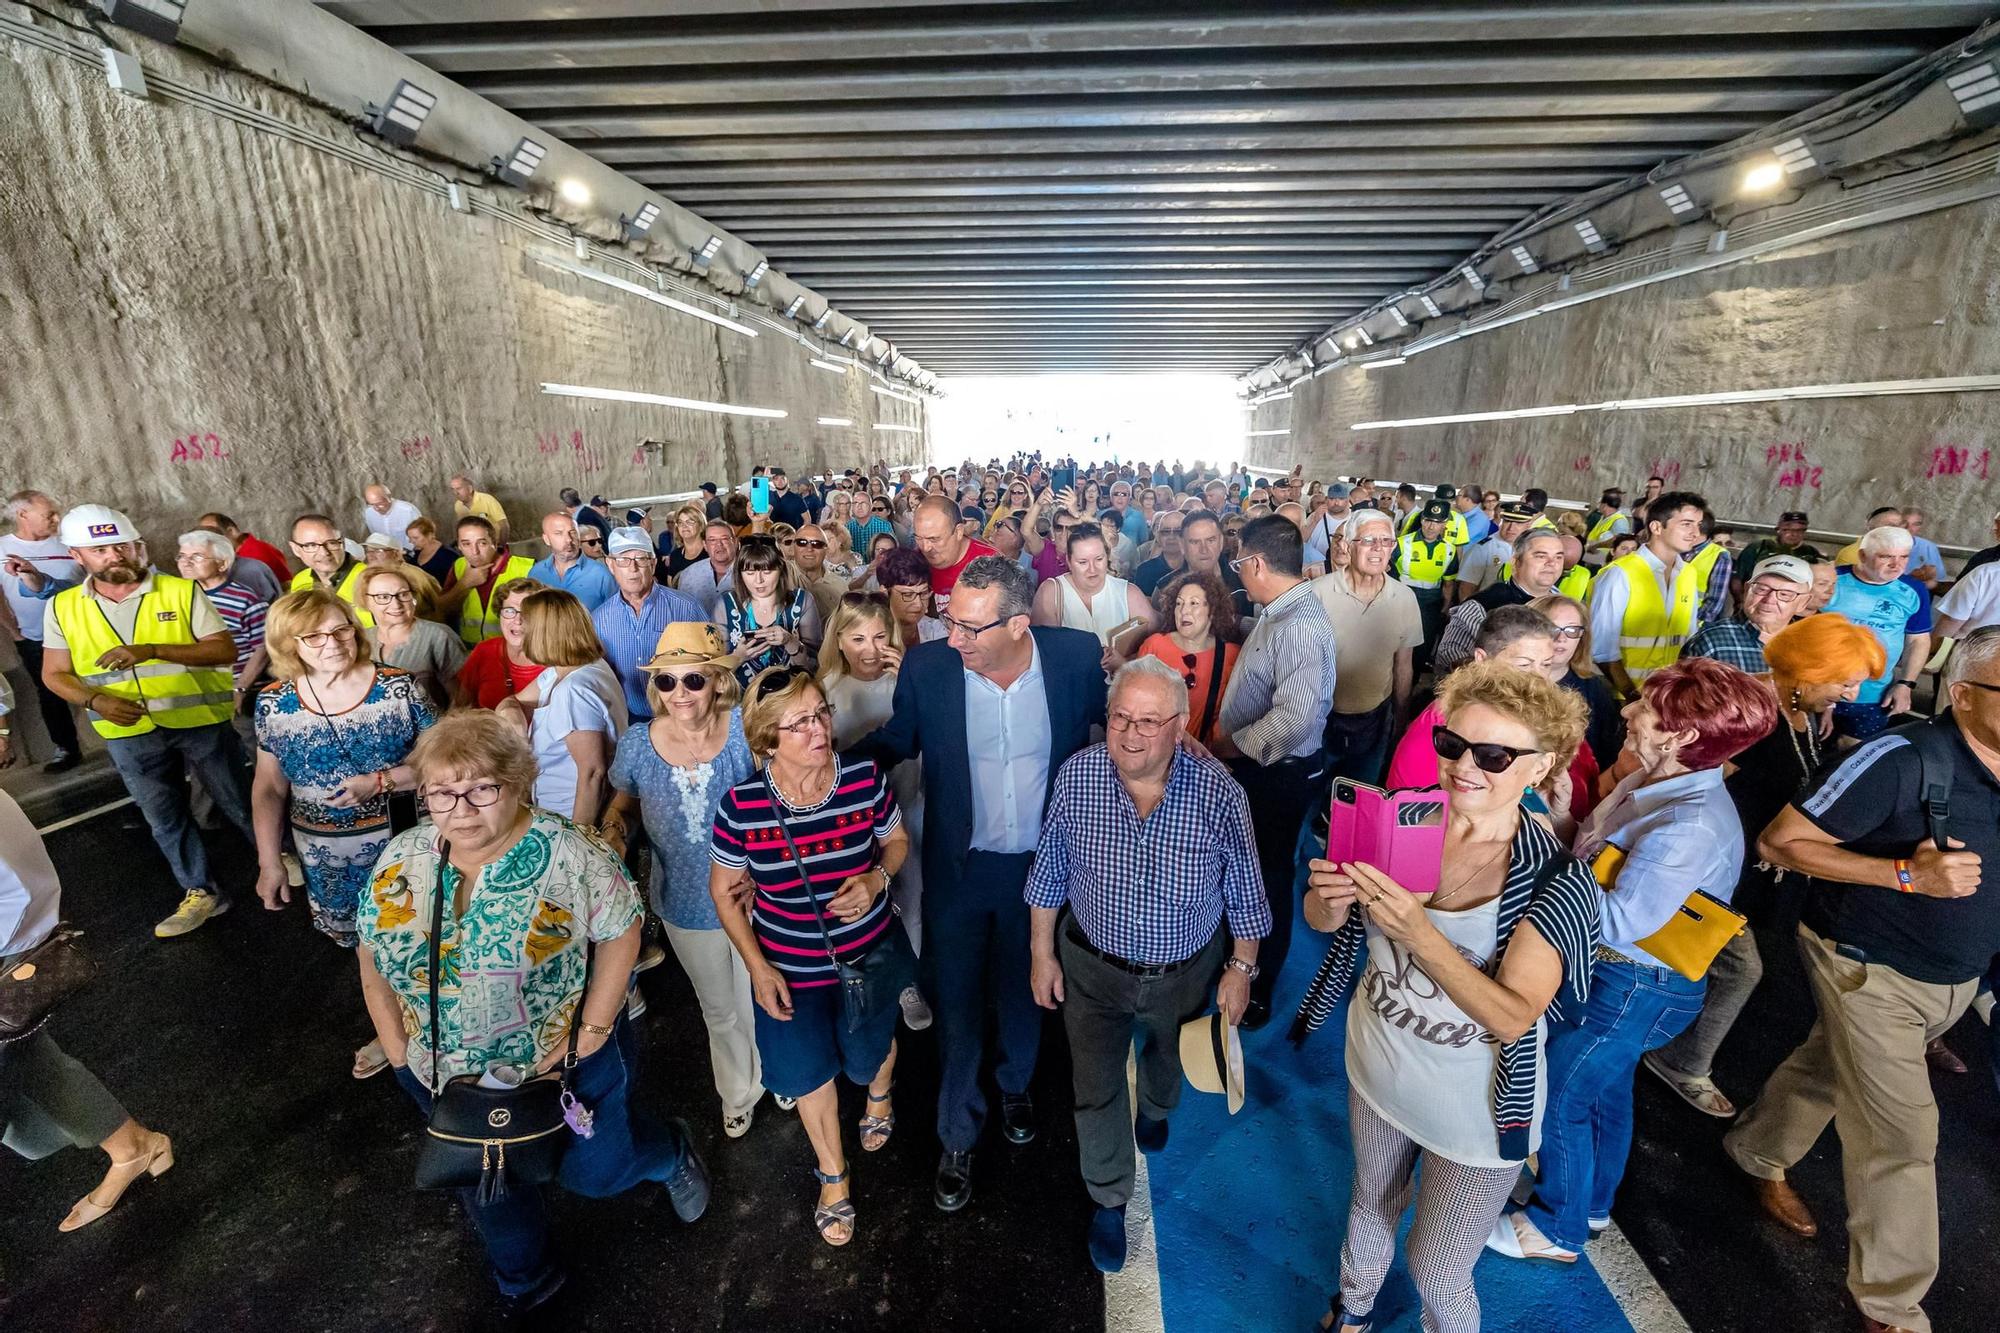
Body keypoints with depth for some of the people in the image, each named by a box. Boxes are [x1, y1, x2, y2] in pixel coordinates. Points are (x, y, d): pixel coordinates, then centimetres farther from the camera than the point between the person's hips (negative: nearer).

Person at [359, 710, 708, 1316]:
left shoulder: (569, 854, -24)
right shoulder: (400, 861, -9)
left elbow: (620, 932, -16)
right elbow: (373, 959, 2)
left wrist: (592, 1030, -18)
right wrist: (398, 1050, 0)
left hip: (566, 1063, -4)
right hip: (447, 1077, 5)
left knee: (595, 1171, 17)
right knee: (487, 1186, 26)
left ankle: (671, 1153, 50)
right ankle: (523, 1281, 55)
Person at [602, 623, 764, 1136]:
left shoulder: (745, 729, -21)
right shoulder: (637, 743, -13)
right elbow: (623, 806, 6)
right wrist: (611, 847, -12)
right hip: (686, 903, 2)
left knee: (761, 1000, 23)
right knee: (719, 1008, 25)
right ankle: (738, 1091, 55)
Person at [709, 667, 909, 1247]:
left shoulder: (866, 777, -23)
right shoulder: (740, 806, -24)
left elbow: (896, 840, -3)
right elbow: (724, 892, -7)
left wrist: (877, 878, -23)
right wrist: (758, 968, -8)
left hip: (870, 954, 1)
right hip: (790, 968, 0)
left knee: (868, 1052, 25)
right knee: (811, 1071, 20)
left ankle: (879, 1092, 66)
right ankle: (833, 1177, 52)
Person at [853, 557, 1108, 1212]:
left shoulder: (1078, 656, -16)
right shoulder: (927, 666, -18)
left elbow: (1117, 726, 3)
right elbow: (895, 741, -2)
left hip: (1044, 864, 1)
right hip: (959, 869, 0)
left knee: (1024, 992, 25)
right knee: (956, 1005, 16)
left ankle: (1016, 1083, 58)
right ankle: (957, 1134, 45)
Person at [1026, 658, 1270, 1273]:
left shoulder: (1218, 791, -26)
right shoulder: (1076, 776, -22)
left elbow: (1242, 889, -10)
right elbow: (1050, 871, -8)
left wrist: (1241, 967, -3)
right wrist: (1042, 954, -2)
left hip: (1185, 972, 1)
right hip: (1092, 968, 0)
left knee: (1168, 1059, 31)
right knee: (1096, 1090, 14)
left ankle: (1155, 1108, 68)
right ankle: (1110, 1199, 44)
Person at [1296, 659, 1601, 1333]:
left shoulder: (1558, 880, -24)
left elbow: (1512, 1016, -29)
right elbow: (1323, 922, -11)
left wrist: (1420, 935, -44)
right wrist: (1330, 898, -34)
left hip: (1473, 1111, -3)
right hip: (1377, 1068, 4)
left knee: (1436, 1276, 16)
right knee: (1371, 1206, 30)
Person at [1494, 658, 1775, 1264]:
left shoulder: (1689, 827, -32)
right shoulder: (1655, 781, -4)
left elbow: (1619, 923, -30)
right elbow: (1599, 860, 4)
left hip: (1634, 989, -9)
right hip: (1613, 974, 9)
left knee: (1559, 1098, 9)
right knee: (1605, 1089, 27)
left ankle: (1556, 1229, 33)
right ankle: (1592, 1202, 50)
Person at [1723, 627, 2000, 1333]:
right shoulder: (1903, 758, -25)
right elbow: (1778, 842, -23)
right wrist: (1907, 875, -30)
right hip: (1871, 968, -7)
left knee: (1831, 1069, 24)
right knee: (1900, 1132, 0)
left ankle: (1758, 1152, 47)